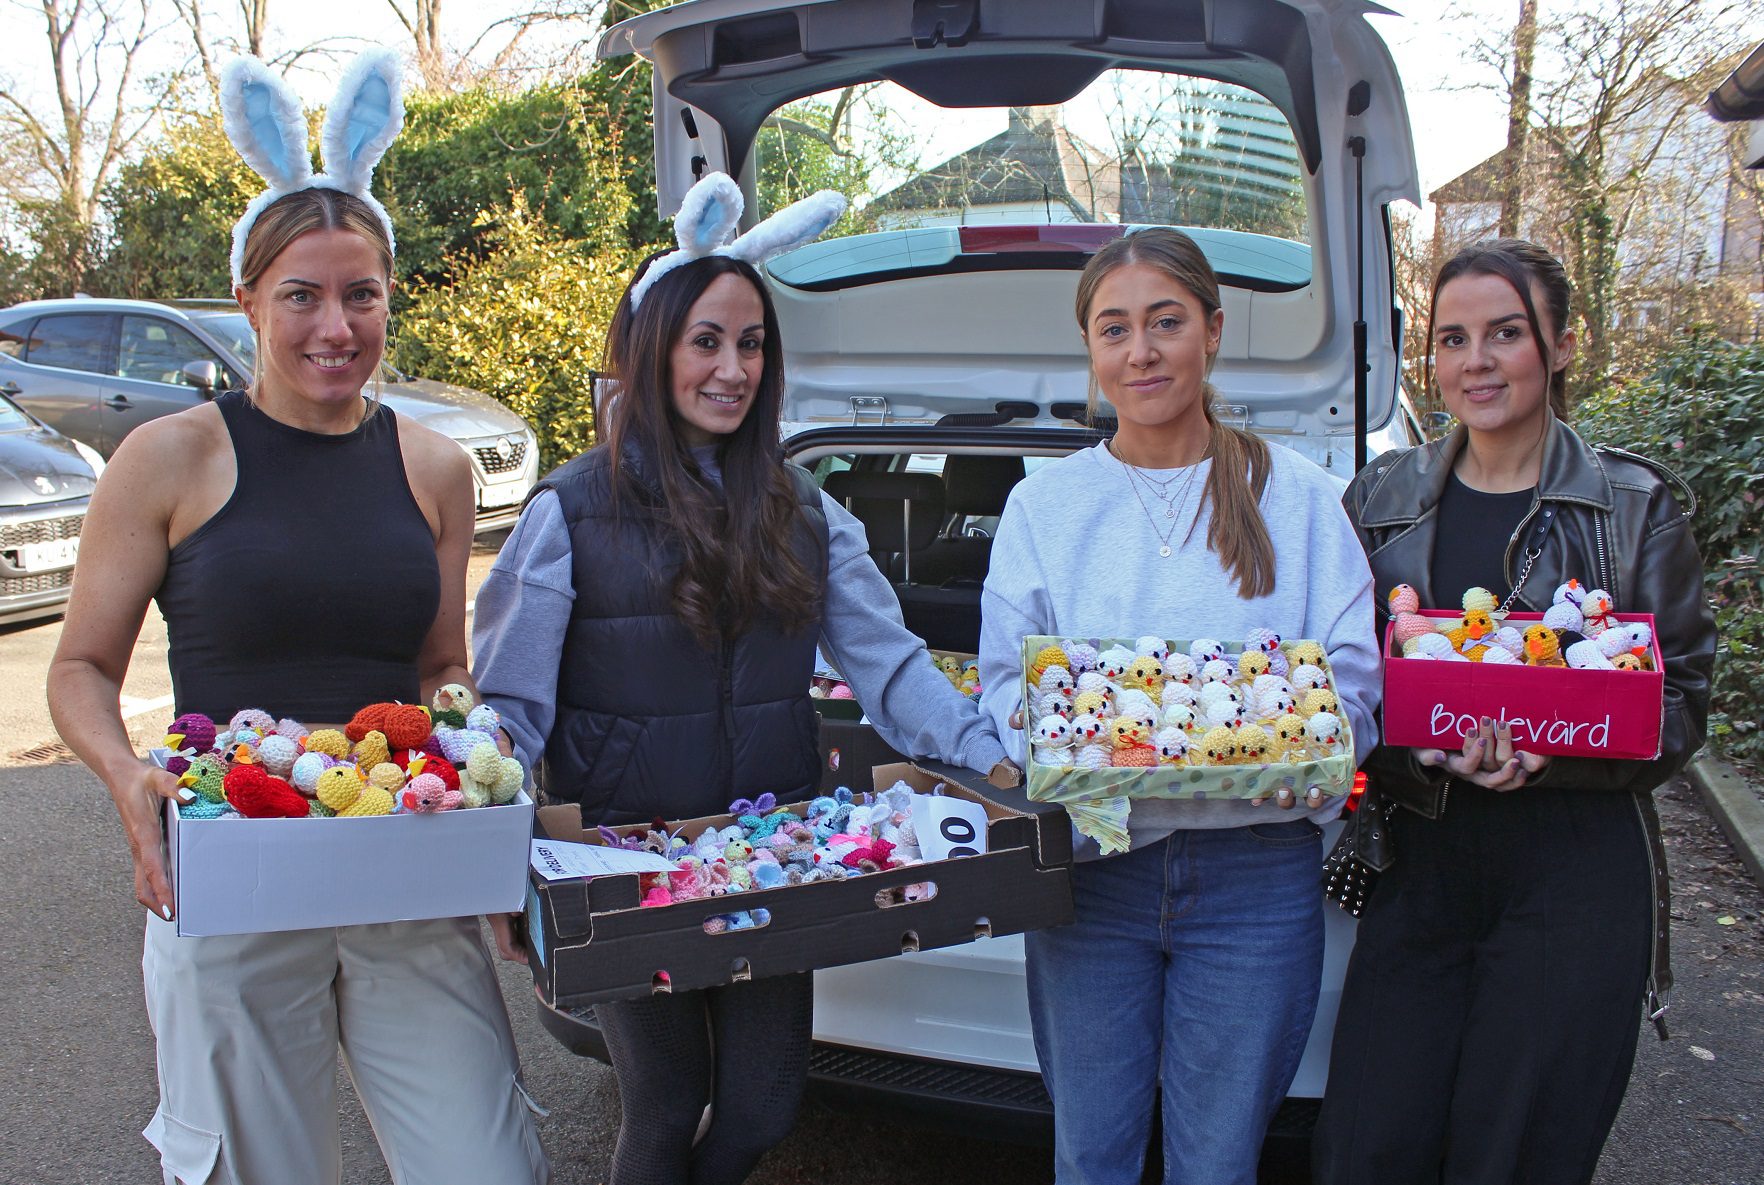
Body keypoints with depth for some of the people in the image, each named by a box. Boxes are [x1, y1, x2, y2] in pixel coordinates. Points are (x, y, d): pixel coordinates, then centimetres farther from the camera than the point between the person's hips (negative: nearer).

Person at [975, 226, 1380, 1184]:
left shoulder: (1296, 494, 5)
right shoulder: (1043, 503, 7)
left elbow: (1354, 670, 2)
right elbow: (1004, 681, 5)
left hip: (1255, 878, 0)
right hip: (1089, 869, 1)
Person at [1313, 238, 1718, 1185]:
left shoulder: (1637, 504, 2)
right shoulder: (1381, 498, 7)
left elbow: (1680, 702, 0)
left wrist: (1546, 748, -18)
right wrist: (1421, 744, -15)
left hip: (1580, 872, -1)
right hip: (1423, 864, 2)